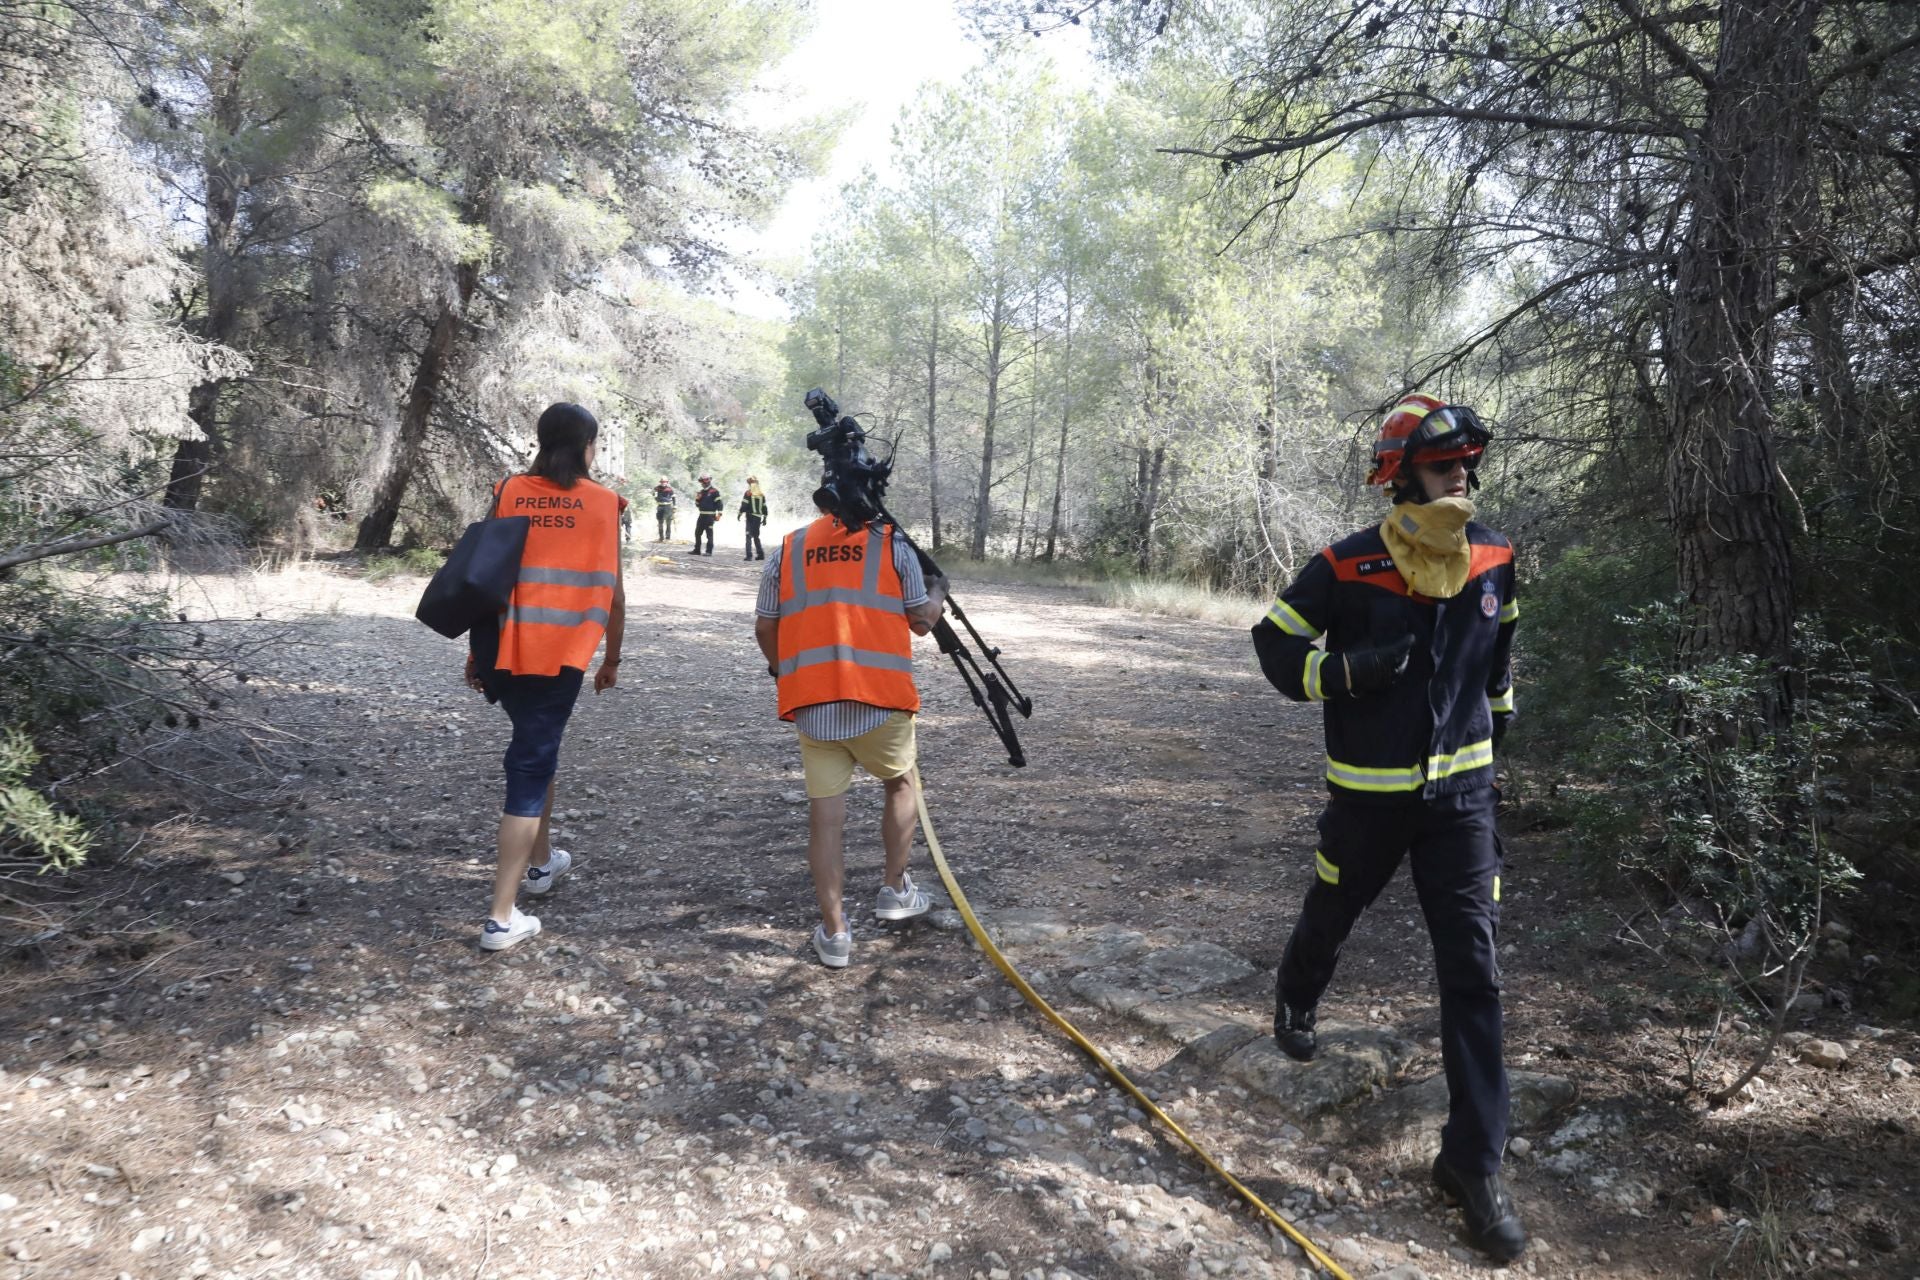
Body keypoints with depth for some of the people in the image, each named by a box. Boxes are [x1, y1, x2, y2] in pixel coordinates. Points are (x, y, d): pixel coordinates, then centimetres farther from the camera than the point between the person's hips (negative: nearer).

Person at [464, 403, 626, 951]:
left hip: (502, 648, 4)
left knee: (536, 746, 26)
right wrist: (612, 659, 11)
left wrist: (476, 653, 13)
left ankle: (541, 860, 40)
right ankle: (502, 916, -1)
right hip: (561, 653, -3)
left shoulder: (508, 492, 4)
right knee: (531, 766, 1)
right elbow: (613, 592, -1)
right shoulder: (603, 503, -1)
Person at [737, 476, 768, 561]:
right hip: (758, 518, 5)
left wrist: (739, 514, -3)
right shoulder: (762, 495, 9)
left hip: (750, 517, -5)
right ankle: (760, 554, 18)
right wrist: (764, 518, 20)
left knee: (749, 536, -5)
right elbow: (764, 507, 12)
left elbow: (744, 505, -12)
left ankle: (749, 555, -13)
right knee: (756, 536, 18)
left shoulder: (748, 493, -7)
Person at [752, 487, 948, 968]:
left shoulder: (787, 550, 10)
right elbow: (922, 620, 6)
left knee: (825, 809, 7)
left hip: (810, 702, 2)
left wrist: (785, 671, 29)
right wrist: (939, 592, 27)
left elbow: (764, 629, 11)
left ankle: (834, 931, 10)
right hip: (880, 697, -2)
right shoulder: (890, 542, 2)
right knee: (900, 783, 23)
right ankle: (895, 890, 30)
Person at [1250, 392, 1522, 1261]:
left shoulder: (1494, 563, -2)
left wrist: (1499, 725, 24)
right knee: (1330, 917, 20)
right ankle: (1295, 1001, 55)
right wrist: (1349, 669, -24)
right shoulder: (1348, 568, -15)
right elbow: (1275, 645, -7)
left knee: (1473, 969, -3)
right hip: (1369, 795, -2)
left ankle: (1474, 1160, 7)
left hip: (1461, 793, 2)